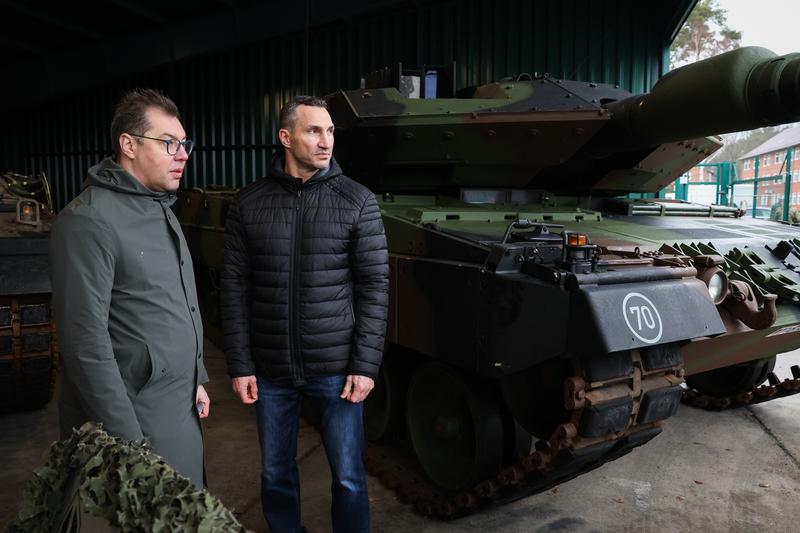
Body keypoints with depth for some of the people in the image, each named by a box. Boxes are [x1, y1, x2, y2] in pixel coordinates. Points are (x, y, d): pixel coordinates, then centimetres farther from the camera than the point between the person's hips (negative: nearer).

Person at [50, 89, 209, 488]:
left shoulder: (161, 211, 12)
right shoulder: (89, 221, -18)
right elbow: (85, 342, -21)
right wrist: (126, 439, -20)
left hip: (181, 411, 8)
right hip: (131, 418, -8)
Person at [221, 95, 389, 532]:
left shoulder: (357, 201, -4)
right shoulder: (249, 203, 0)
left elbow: (374, 287, -5)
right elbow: (235, 288, 2)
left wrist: (365, 365, -9)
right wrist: (240, 365, -1)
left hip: (337, 369, -1)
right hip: (269, 370, 2)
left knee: (348, 477, 10)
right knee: (275, 475, 17)